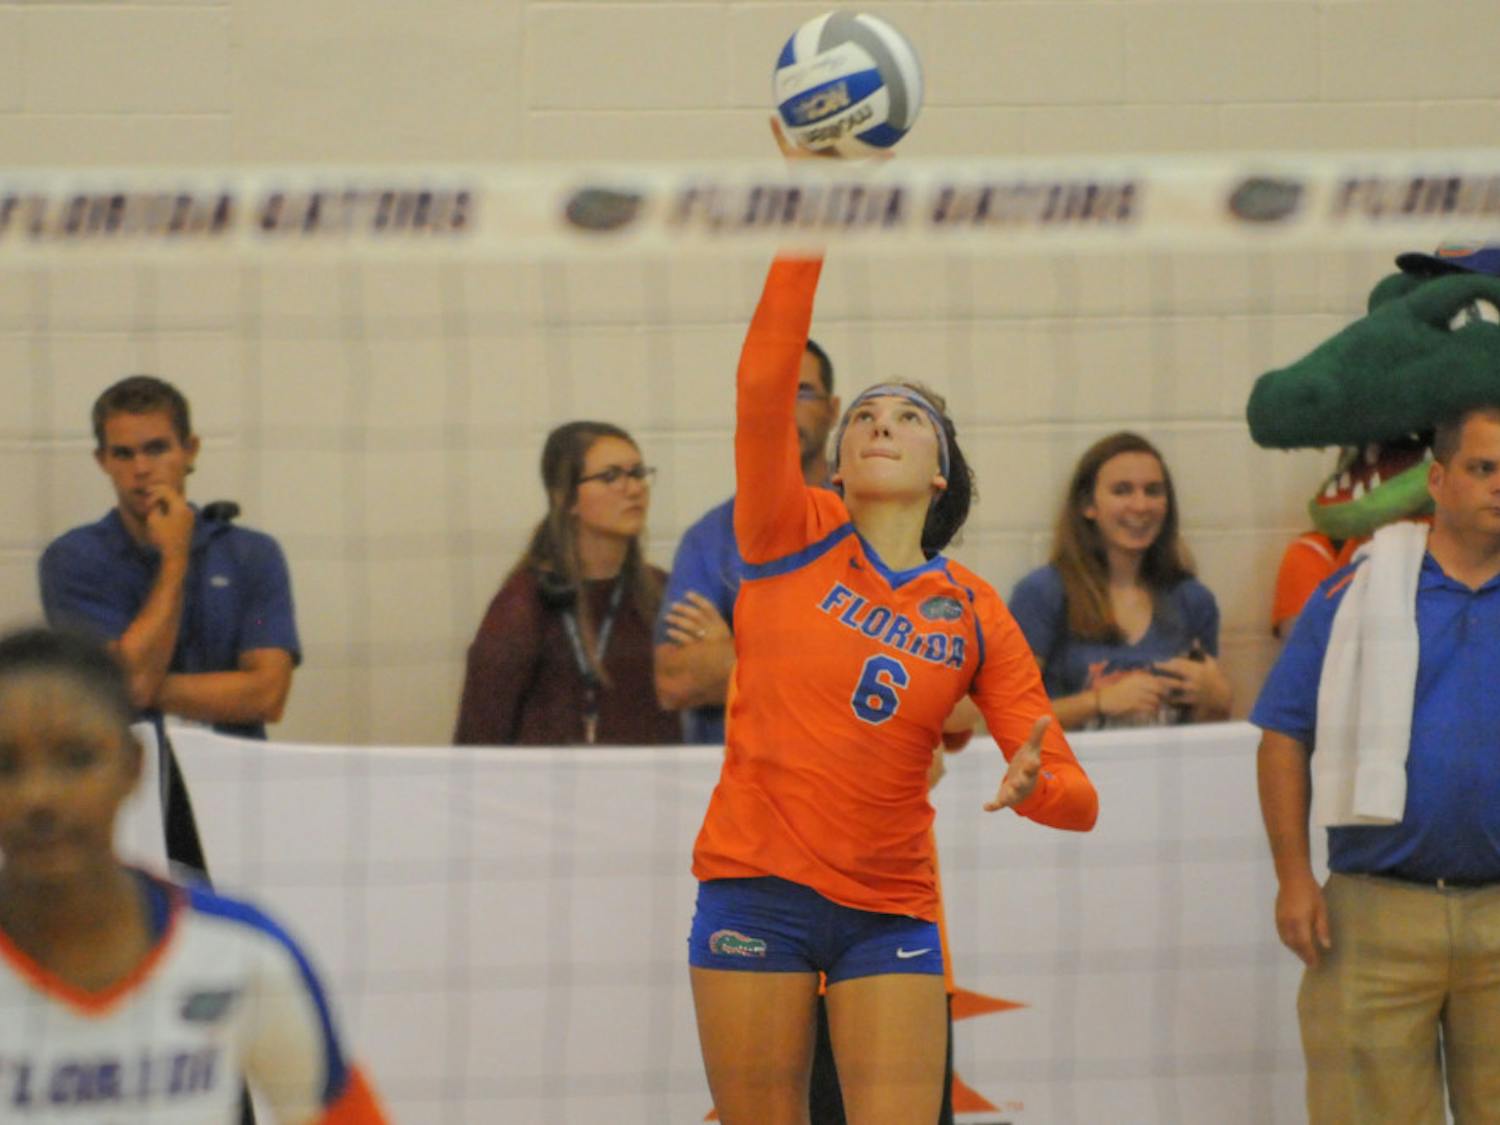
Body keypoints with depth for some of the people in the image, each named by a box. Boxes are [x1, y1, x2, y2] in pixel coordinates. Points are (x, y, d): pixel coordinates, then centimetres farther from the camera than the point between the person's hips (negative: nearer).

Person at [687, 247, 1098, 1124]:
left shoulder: (975, 614, 5)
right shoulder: (793, 541, 3)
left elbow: (1077, 798, 3)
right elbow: (764, 383, -13)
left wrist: (1034, 787, -20)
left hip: (890, 909, 1)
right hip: (757, 885, -1)